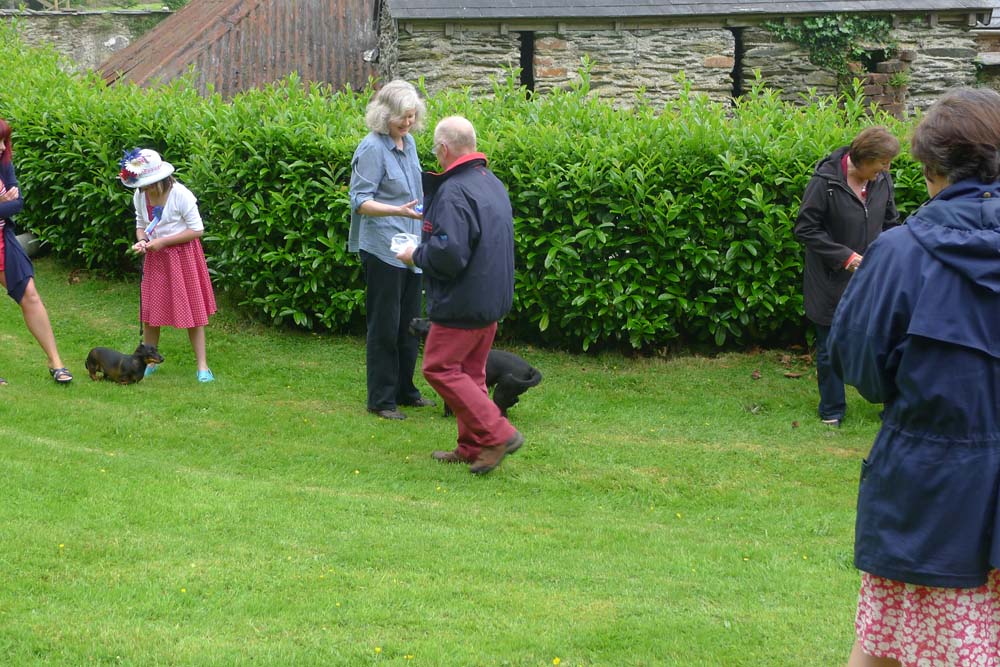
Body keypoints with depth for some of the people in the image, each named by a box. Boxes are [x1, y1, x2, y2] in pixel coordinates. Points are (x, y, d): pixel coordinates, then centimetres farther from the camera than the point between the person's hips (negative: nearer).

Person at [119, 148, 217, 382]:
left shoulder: (181, 195, -20)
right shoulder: (140, 196, -2)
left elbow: (197, 230, -16)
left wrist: (163, 242, -20)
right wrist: (141, 240, -11)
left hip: (182, 255, -5)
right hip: (155, 257, 5)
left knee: (192, 311, 0)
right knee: (149, 311, 7)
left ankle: (202, 366, 6)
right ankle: (149, 361, 22)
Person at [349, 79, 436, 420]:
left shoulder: (409, 143, 10)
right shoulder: (372, 148, -14)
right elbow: (360, 201, -18)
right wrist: (398, 211, -31)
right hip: (382, 249, -8)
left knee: (409, 324, 14)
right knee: (384, 325, -2)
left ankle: (405, 390, 26)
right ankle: (381, 399, 5)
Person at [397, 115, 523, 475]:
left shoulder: (454, 192, -21)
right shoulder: (493, 184, 11)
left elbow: (448, 255, -28)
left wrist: (416, 255, -9)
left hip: (462, 303, -9)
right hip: (494, 298, 10)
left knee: (440, 367, -2)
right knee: (471, 372, 16)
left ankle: (497, 434, -7)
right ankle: (471, 446, 21)